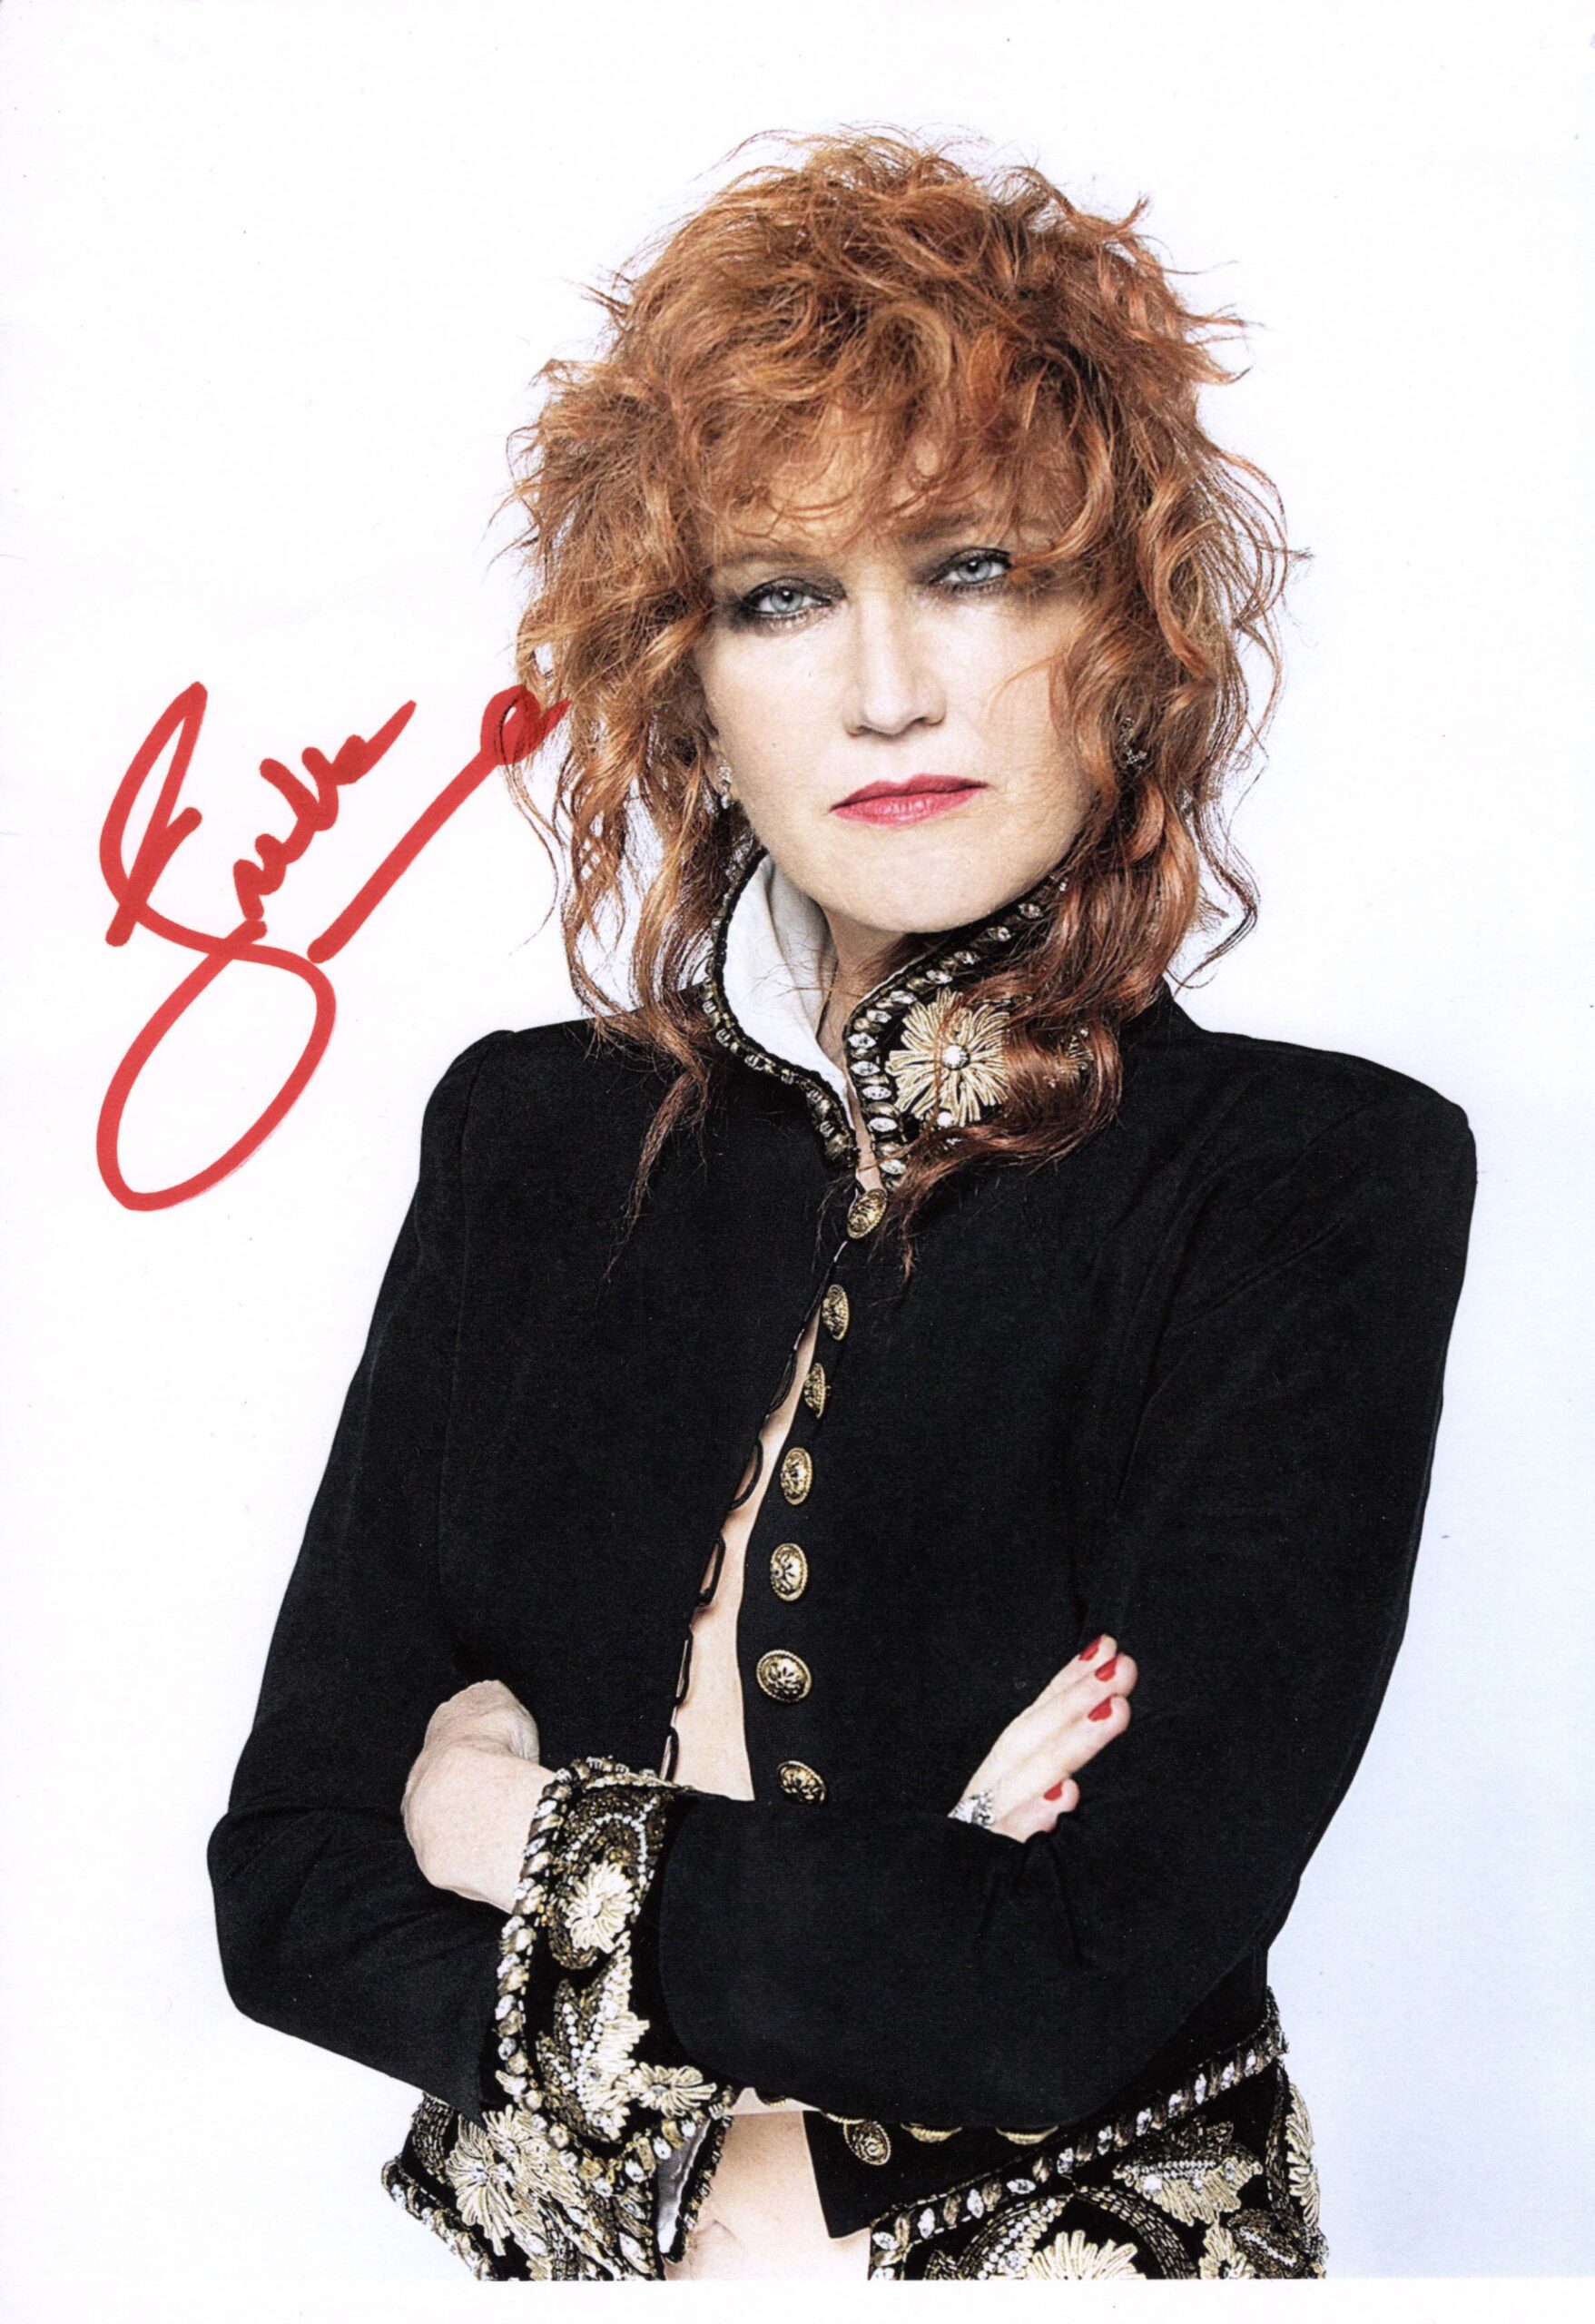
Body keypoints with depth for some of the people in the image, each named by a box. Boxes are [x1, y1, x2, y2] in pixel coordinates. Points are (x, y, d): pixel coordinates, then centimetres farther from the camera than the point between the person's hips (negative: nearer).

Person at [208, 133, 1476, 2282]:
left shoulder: (1321, 1187, -8)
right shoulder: (535, 1141, 3)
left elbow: (1088, 1987, -15)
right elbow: (292, 1881, 1)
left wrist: (559, 1843, -5)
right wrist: (697, 2174, -11)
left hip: (1095, 2240, -2)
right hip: (576, 2259, 2)